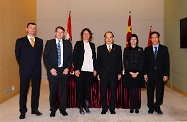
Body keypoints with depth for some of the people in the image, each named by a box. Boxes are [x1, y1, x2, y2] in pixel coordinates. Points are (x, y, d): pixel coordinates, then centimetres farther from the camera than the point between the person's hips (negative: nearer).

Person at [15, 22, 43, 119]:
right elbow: (17, 55, 5)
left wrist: (36, 64, 8)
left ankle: (35, 109, 23)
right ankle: (23, 111, 18)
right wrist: (23, 65, 7)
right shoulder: (20, 41, 1)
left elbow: (39, 54, 12)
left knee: (36, 90, 10)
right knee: (23, 91, 6)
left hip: (37, 70, 3)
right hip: (25, 70, -2)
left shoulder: (40, 41, 8)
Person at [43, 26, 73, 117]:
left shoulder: (68, 43, 8)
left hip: (64, 70, 1)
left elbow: (70, 57, 7)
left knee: (63, 90, 6)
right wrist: (51, 69, -9)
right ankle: (53, 109, 20)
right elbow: (45, 57, 0)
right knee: (53, 91, 5)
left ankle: (63, 109, 20)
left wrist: (67, 68, -5)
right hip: (53, 70, -1)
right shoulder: (49, 43, 4)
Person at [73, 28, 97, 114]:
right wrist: (76, 69, -10)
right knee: (80, 88, 4)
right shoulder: (78, 43, 3)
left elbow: (94, 57, 15)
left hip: (90, 70, 3)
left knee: (88, 88, 7)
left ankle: (86, 106, 19)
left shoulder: (92, 45, 14)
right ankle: (80, 107, 14)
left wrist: (95, 69, 9)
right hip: (80, 70, -3)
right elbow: (74, 57, -2)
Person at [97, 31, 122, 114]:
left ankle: (112, 108, 20)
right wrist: (98, 73, 0)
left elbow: (120, 61, 6)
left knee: (113, 92, 6)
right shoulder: (100, 48, 8)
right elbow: (98, 61, 6)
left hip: (114, 74, 0)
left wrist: (120, 73, 0)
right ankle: (104, 108, 19)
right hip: (103, 74, 0)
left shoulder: (118, 48, 7)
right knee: (103, 92, 5)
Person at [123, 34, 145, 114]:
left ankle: (136, 107, 10)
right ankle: (131, 107, 13)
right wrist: (130, 72, -9)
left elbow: (142, 62, 2)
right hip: (129, 73, 0)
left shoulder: (140, 50, 6)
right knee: (130, 90, 4)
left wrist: (137, 72, -8)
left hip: (138, 73, 0)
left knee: (136, 90, 1)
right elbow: (125, 62, 0)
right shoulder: (126, 49, 5)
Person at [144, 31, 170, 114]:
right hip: (150, 74, 1)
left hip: (160, 74, 0)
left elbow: (167, 62, 0)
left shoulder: (164, 49, 3)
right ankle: (151, 108, 21)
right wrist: (145, 73, -3)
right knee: (150, 92, 7)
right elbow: (145, 62, 4)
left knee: (160, 92, 7)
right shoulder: (147, 49, 6)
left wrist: (166, 74, -5)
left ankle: (157, 107, 23)